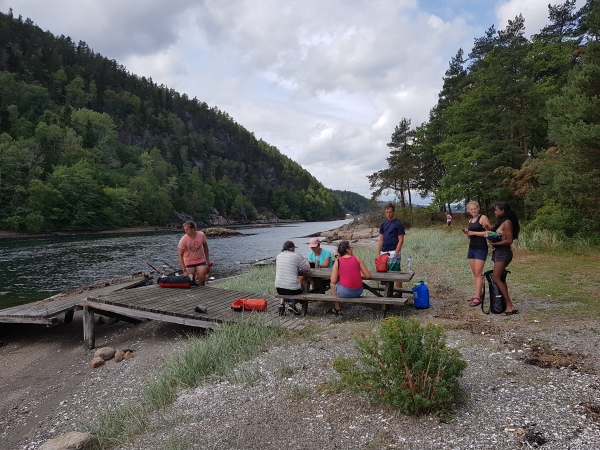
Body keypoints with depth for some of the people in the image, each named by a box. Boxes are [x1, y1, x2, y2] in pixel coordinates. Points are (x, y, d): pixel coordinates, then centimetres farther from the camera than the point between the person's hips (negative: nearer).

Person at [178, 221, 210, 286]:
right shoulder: (183, 240, -21)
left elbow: (205, 246, 5)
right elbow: (180, 255, -17)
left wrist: (207, 259, 11)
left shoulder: (201, 235, -15)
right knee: (190, 279, -3)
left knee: (201, 279, -8)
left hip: (201, 260, 1)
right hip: (189, 262, -1)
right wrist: (184, 270, -23)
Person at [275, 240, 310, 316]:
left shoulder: (278, 256, 8)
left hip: (279, 289, 4)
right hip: (292, 289, -4)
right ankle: (293, 305, 16)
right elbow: (307, 267, 0)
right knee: (301, 287, 30)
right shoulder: (295, 256, -9)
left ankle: (282, 304, 18)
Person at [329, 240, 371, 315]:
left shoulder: (338, 261, -2)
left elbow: (333, 281, -2)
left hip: (345, 293, -2)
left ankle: (337, 308, 35)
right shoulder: (357, 259, 2)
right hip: (358, 292, 2)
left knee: (332, 284, 27)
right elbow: (368, 276, 0)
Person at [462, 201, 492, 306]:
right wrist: (466, 233, 2)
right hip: (471, 248, 8)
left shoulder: (483, 218, -6)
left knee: (478, 273, -10)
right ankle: (478, 294, 14)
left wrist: (474, 232, -15)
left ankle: (478, 298, -9)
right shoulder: (470, 221, 16)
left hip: (481, 249, -8)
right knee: (474, 273, 8)